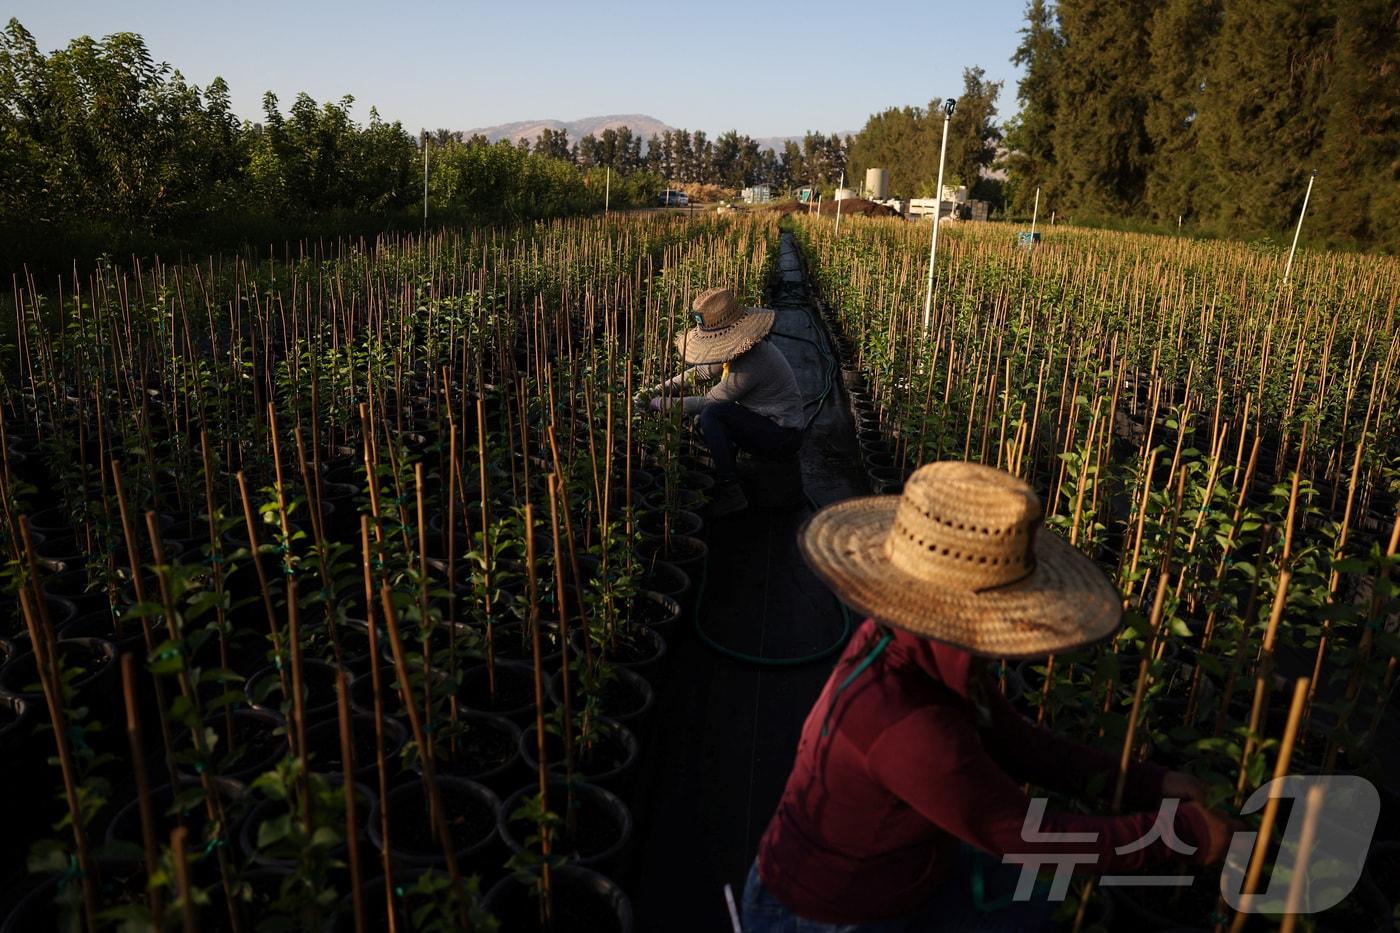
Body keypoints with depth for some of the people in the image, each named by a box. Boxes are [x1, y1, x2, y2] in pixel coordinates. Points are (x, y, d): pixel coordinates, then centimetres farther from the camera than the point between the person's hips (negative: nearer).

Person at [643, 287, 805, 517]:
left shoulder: (751, 364, -28)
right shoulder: (738, 350, 1)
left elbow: (709, 402, -20)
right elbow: (699, 372, 12)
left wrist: (661, 404, -11)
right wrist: (659, 389, 2)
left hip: (783, 436, -10)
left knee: (710, 414, -24)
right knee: (702, 417, 13)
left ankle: (730, 493, -17)